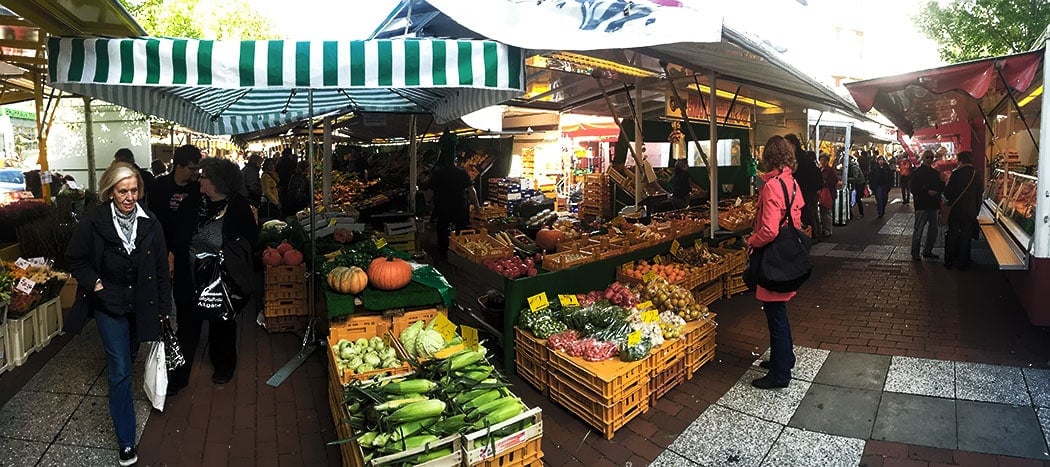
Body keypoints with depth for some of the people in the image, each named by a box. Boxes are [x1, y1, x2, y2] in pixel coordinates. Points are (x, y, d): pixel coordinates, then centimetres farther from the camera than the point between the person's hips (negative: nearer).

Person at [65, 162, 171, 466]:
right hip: (109, 305, -2)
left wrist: (163, 307, -1)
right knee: (120, 370, -2)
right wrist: (94, 282, -13)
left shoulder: (150, 223, -9)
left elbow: (161, 267, -3)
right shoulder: (94, 223, -14)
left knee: (128, 358, 21)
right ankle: (126, 441, 6)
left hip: (141, 304, 2)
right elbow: (75, 259, 1)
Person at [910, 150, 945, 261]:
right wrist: (927, 192, -20)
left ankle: (927, 251, 24)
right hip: (922, 205, -7)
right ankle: (915, 253, 5)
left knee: (933, 230, 12)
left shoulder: (935, 173, 13)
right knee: (918, 230, -3)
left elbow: (941, 187, 13)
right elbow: (913, 189, -12)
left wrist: (936, 191, -9)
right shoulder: (917, 172, -6)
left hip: (933, 205, 7)